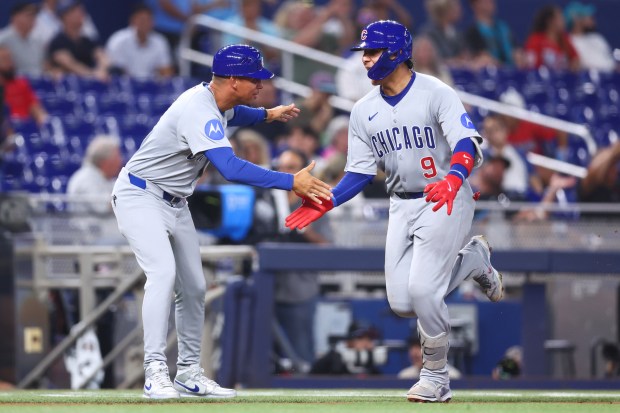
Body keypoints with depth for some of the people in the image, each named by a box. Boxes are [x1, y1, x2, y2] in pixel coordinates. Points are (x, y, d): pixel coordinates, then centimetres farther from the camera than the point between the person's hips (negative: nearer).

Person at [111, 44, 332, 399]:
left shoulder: (216, 101, 2)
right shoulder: (198, 110, -30)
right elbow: (231, 168, -41)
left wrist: (266, 115, 21)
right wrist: (291, 182, -42)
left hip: (176, 203, 10)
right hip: (140, 197, -10)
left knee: (194, 287, 9)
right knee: (163, 272, -27)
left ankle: (189, 373, 20)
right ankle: (156, 371, -29)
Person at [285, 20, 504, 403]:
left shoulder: (436, 94, -13)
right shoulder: (364, 111, 5)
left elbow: (467, 142, -25)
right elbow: (360, 173, 7)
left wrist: (454, 178, -46)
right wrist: (325, 203, -8)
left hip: (448, 199, -6)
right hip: (402, 206, 6)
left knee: (421, 289, -18)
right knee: (402, 303, -2)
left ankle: (436, 378, 2)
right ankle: (474, 257, 25)